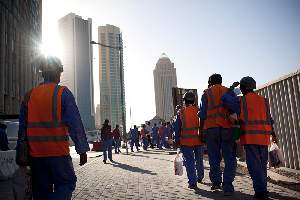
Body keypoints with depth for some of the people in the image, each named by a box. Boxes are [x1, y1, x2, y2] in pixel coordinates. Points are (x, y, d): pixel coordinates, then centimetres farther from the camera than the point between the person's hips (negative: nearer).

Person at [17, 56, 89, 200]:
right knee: (67, 183, 7)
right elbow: (75, 124, -11)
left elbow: (22, 127, 12)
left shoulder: (29, 95, 8)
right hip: (58, 151, -5)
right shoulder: (63, 93, -7)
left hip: (35, 153, 5)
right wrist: (82, 150, -6)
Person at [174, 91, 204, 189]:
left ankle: (192, 182, -2)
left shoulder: (181, 112, -3)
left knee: (189, 161, 3)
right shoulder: (199, 111, 0)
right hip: (199, 140, 2)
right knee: (199, 159, 20)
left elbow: (177, 128, -2)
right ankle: (200, 177, 38)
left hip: (186, 141, -2)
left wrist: (177, 141, 5)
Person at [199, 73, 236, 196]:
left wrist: (201, 130, 7)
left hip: (211, 127, 0)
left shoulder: (207, 93, 9)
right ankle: (227, 186, -3)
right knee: (229, 158, 3)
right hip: (227, 127, 1)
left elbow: (203, 113, 2)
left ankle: (216, 181, 9)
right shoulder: (229, 92, 14)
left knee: (214, 157, 10)